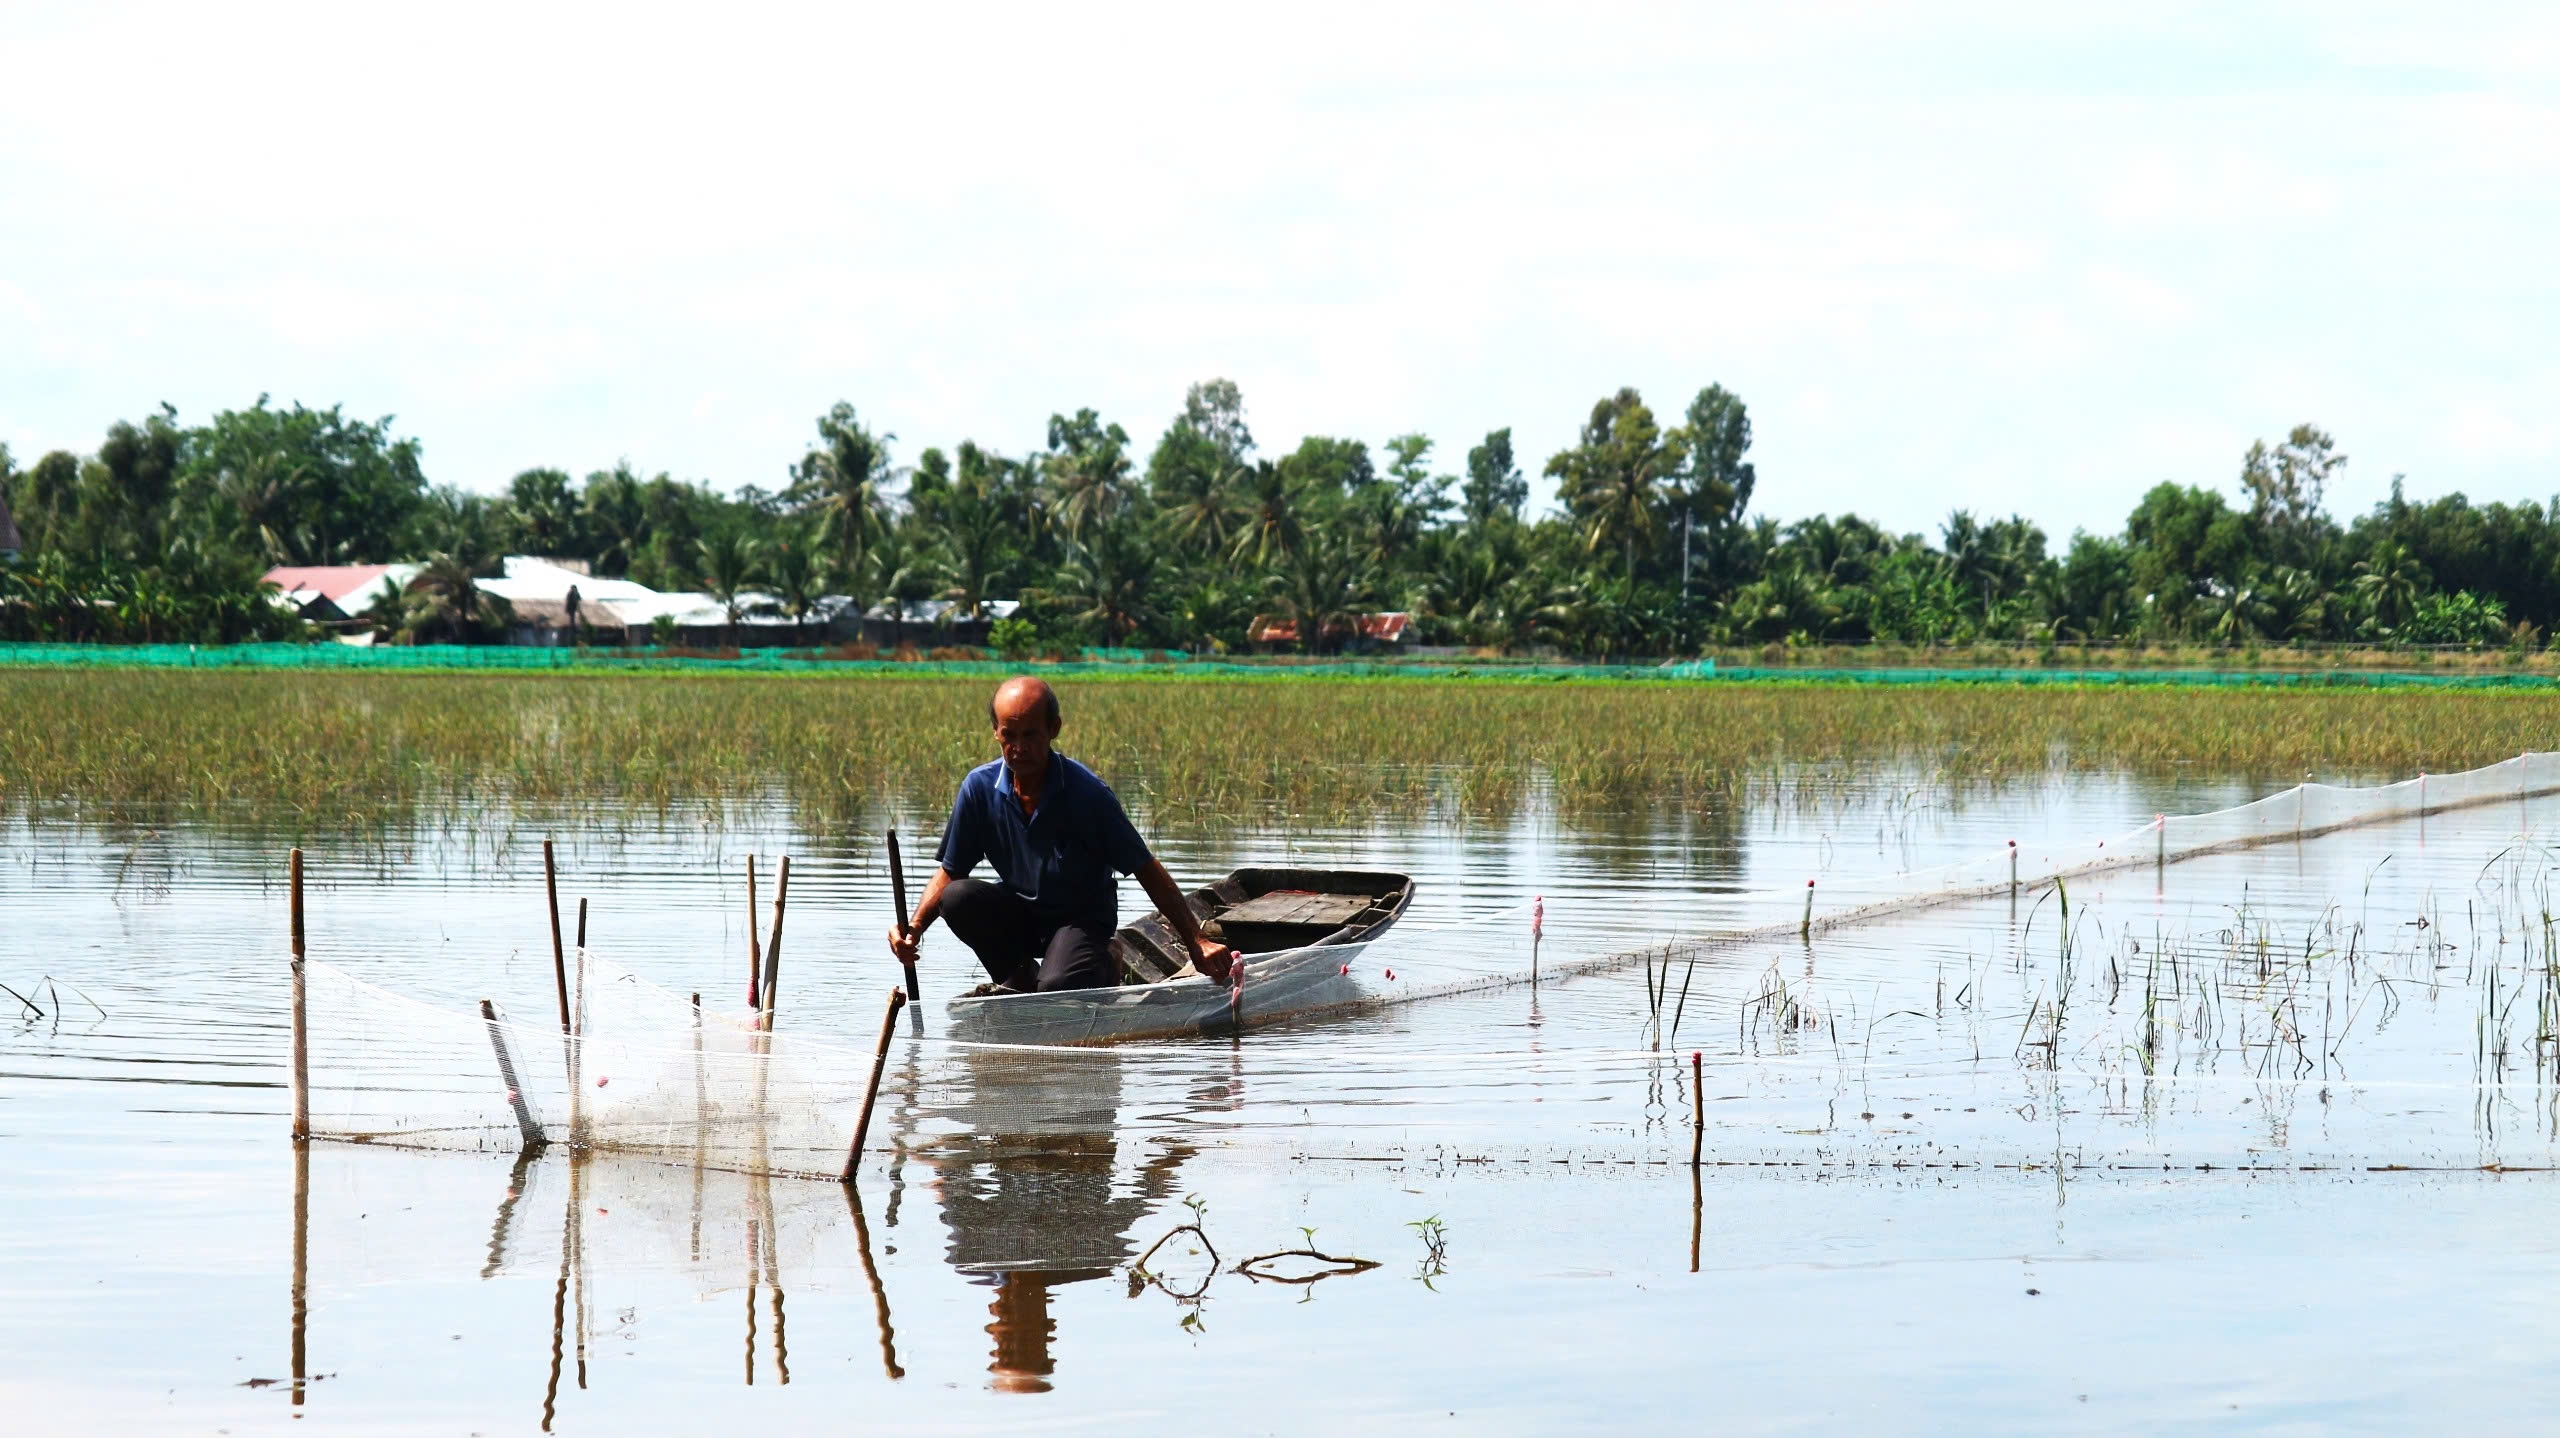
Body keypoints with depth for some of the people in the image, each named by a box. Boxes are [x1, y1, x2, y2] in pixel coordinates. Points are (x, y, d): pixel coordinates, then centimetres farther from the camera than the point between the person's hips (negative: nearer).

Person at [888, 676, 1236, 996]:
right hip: (1020, 912, 4)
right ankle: (1017, 978, 0)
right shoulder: (980, 788, -12)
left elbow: (1148, 872, -15)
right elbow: (949, 873, -3)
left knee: (1058, 988, -34)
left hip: (1083, 918, -4)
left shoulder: (1086, 792, -21)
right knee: (957, 899, -27)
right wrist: (913, 929, -21)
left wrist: (1197, 943, -16)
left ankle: (1101, 967, 4)